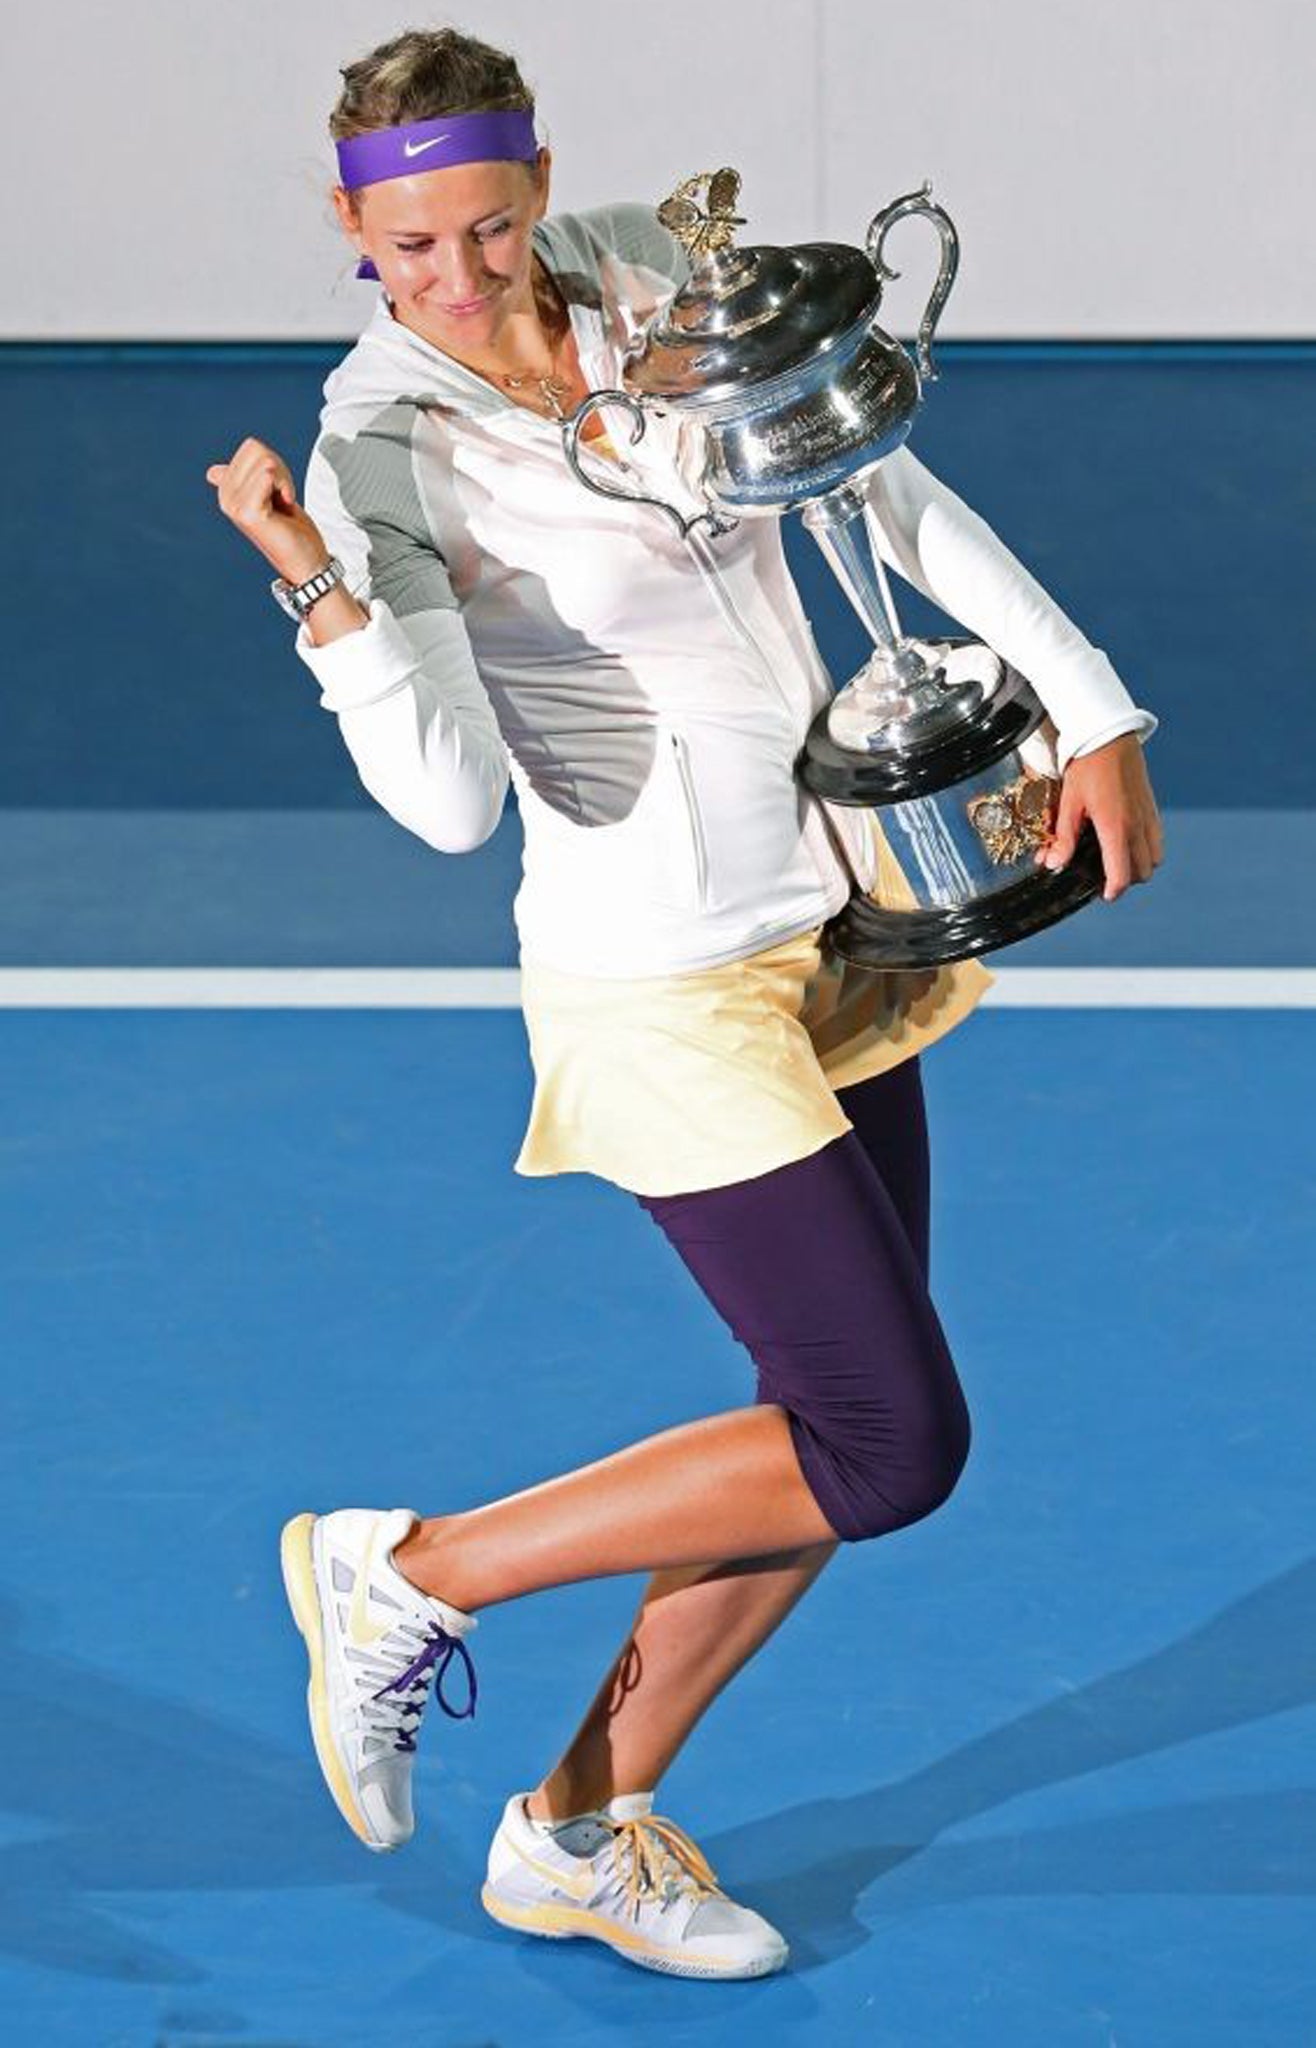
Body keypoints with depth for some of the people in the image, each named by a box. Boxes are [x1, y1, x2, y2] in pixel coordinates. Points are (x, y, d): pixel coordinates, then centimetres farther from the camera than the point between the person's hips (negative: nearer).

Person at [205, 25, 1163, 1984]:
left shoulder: (643, 272, -3)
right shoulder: (382, 449, -20)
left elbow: (882, 485, 8)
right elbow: (452, 799, -28)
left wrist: (1088, 708, 5)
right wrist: (320, 586, -39)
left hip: (839, 925, 7)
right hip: (667, 987, -7)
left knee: (849, 1423, 13)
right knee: (894, 1449, -7)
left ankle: (584, 1827, 25)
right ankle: (406, 1577, 7)